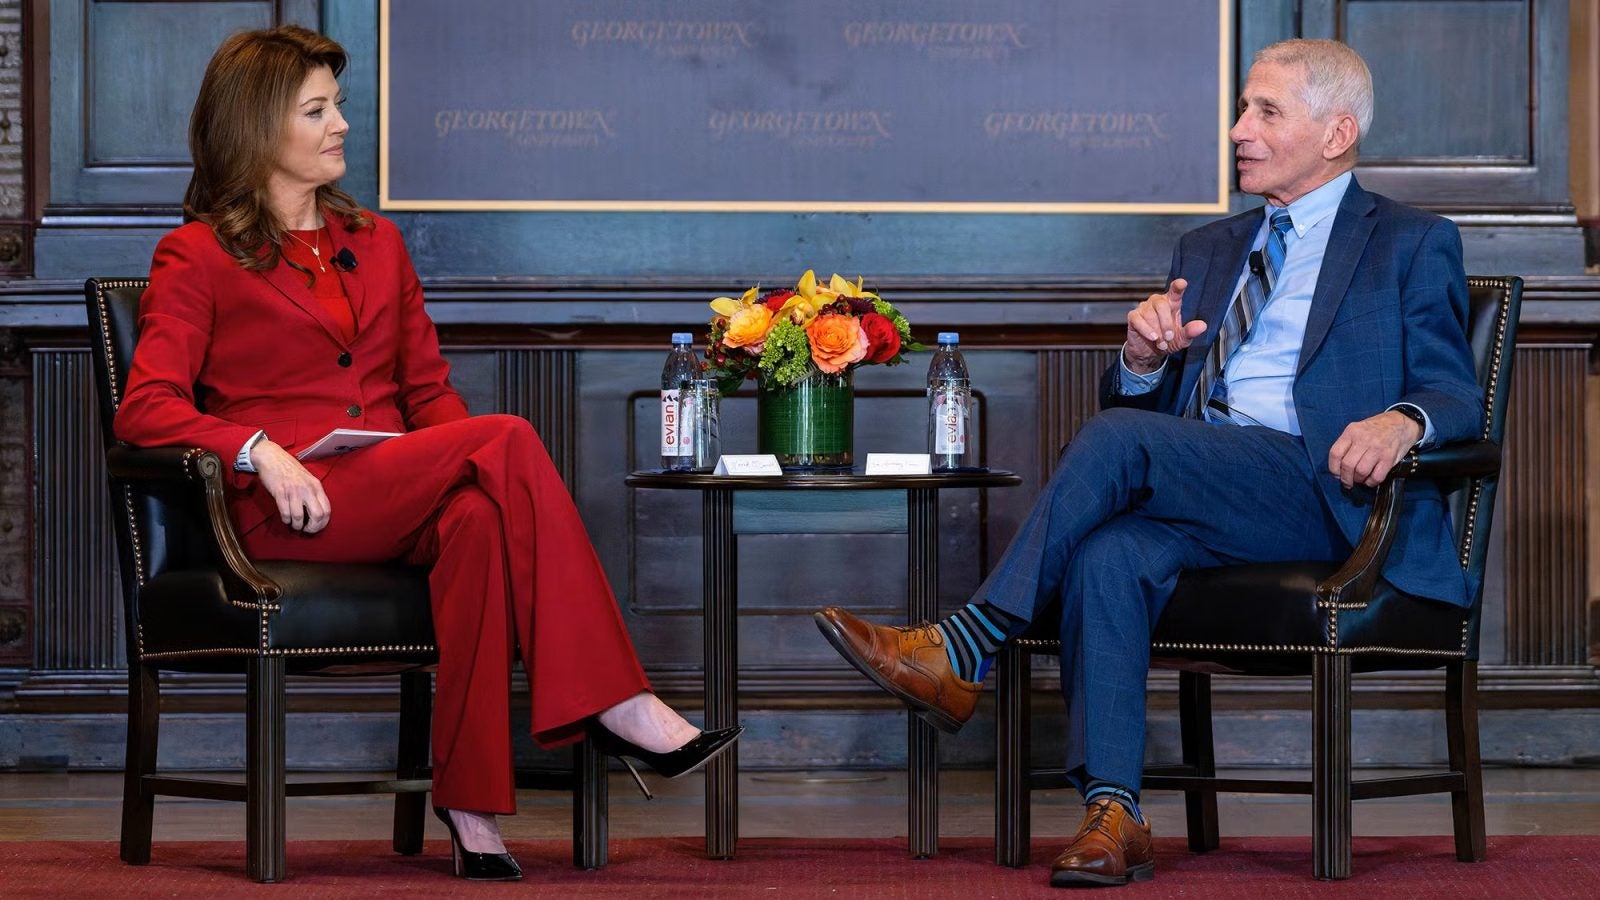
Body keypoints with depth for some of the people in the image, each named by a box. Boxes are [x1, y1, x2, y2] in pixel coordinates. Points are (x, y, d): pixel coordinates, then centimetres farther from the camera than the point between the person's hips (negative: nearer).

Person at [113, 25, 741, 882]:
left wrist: (464, 459, -3)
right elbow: (145, 409, -5)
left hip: (397, 505, 5)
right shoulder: (197, 257, 6)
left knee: (479, 518, -36)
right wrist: (262, 452, -23)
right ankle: (616, 704, -31)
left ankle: (472, 808, -40)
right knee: (509, 439, -29)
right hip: (291, 514, -5)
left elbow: (428, 388, 20)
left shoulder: (376, 243, 25)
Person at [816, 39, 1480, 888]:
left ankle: (963, 653, -25)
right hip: (1199, 493, 5)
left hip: (1320, 492, -5)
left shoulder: (1412, 245, 12)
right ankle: (1113, 814, -34)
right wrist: (1143, 359, -2)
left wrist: (1402, 420, -23)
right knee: (1110, 554, -31)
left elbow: (1454, 393, 1)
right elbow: (1143, 402, 23)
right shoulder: (1207, 249, 28)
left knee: (1116, 436, -28)